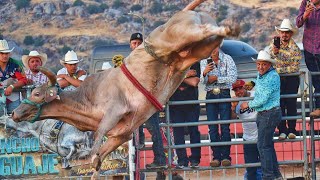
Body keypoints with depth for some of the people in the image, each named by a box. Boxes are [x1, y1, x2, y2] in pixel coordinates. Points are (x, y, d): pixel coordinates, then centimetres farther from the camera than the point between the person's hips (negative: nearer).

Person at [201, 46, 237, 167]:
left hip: (224, 94, -2)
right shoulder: (204, 61, 8)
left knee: (225, 127, -6)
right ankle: (216, 157, 0)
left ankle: (226, 156, -5)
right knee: (213, 128, -1)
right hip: (210, 96, 2)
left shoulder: (227, 59, 2)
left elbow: (233, 78, -7)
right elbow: (204, 81, -3)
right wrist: (205, 73, -23)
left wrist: (216, 79, -11)